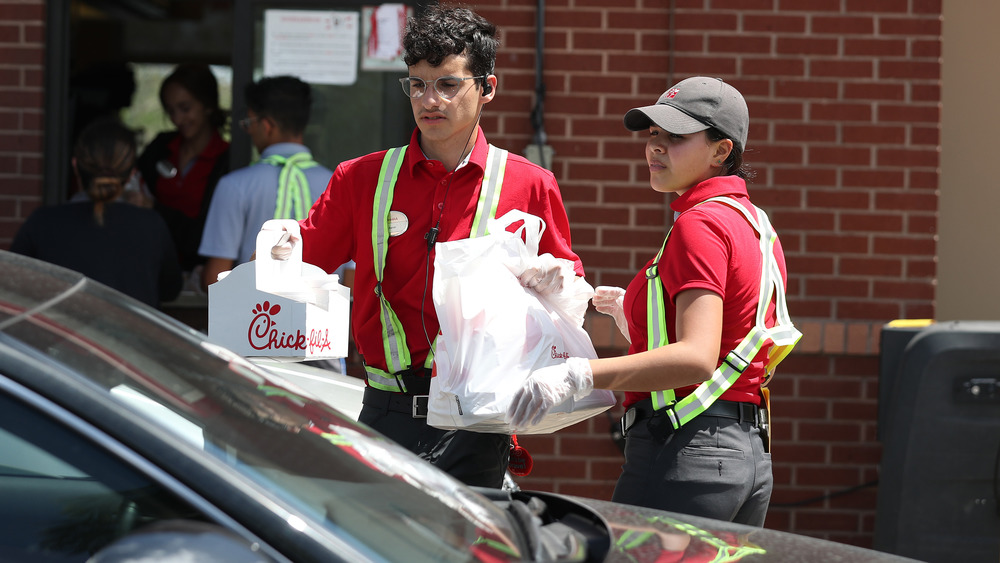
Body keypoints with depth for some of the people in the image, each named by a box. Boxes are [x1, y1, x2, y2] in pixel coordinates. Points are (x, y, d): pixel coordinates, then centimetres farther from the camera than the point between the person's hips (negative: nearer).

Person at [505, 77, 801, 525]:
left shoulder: (699, 224, -12)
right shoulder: (755, 225, 16)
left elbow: (696, 358, -26)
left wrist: (579, 375, -35)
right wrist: (636, 314, 31)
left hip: (685, 454, -10)